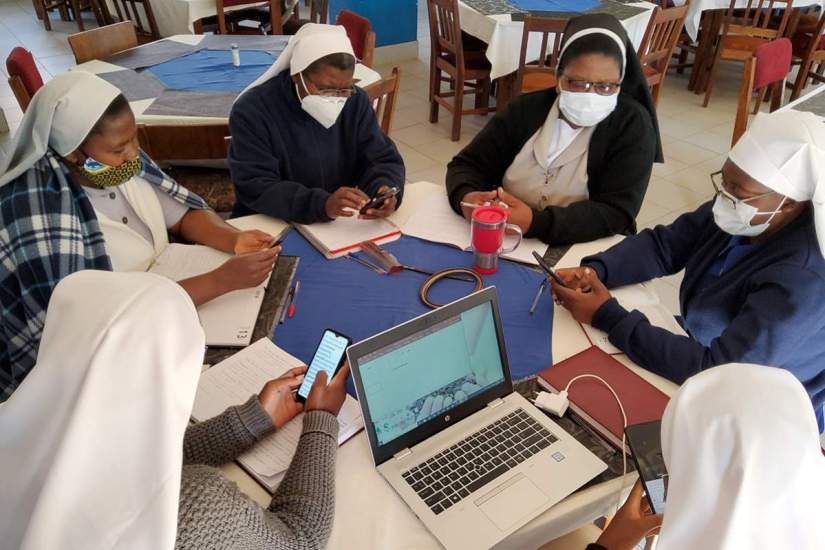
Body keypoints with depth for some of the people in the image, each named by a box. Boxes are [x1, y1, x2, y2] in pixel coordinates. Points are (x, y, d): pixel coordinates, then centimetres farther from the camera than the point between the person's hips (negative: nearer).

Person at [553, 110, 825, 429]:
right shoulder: (741, 212, -12)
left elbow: (714, 371, -34)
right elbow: (662, 245, -2)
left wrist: (607, 318, -32)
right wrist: (594, 271, -21)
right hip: (705, 349, 6)